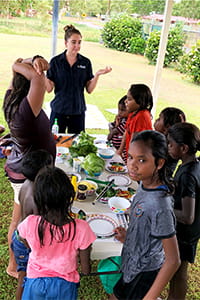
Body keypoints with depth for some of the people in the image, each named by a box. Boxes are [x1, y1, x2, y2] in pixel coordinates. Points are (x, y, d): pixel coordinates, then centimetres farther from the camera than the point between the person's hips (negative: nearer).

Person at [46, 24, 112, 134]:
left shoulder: (86, 62, 3)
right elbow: (49, 89, -2)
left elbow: (89, 90, 2)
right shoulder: (55, 61, -1)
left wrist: (97, 75, -12)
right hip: (59, 110, -1)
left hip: (78, 111, 1)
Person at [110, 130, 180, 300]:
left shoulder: (159, 206, -34)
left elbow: (173, 261, -25)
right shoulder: (145, 186, -9)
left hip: (143, 273, -8)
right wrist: (128, 237, 3)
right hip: (136, 264, 8)